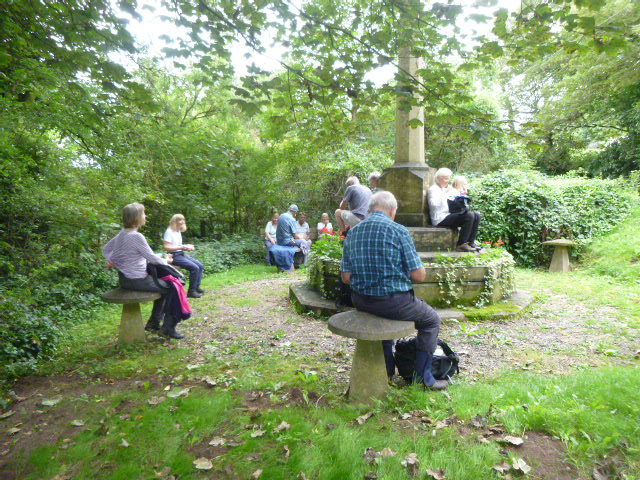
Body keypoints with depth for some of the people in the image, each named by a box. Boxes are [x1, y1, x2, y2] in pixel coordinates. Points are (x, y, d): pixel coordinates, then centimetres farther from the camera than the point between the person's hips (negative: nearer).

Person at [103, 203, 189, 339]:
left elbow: (105, 250, 20)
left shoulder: (121, 234, 7)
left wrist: (110, 260, 6)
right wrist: (165, 261, 1)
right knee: (173, 288, 4)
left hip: (125, 279, 9)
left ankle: (154, 323, 29)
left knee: (164, 284, 25)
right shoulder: (136, 236, -22)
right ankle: (168, 327, 10)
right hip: (137, 281, -9)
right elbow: (152, 258, -17)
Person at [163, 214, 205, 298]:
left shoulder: (179, 231, 14)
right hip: (174, 256, -9)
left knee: (200, 266, -1)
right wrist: (181, 247, -22)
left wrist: (186, 246, 2)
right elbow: (166, 247, -19)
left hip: (181, 254, 9)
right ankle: (191, 291, -11)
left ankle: (197, 287, 8)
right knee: (194, 268, -22)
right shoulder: (169, 231, -12)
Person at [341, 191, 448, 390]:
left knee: (382, 312, 39)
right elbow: (419, 276, -12)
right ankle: (424, 375, 25)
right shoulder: (399, 231, -13)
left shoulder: (352, 233, 2)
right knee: (432, 320, 22)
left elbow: (345, 277, 3)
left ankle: (387, 368, 43)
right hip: (393, 302, -5)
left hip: (361, 302, 6)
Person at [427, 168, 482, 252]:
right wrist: (444, 194, -20)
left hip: (449, 215, 10)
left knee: (476, 215, -1)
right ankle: (461, 245, -19)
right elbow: (434, 204, -23)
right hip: (441, 219, -10)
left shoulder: (445, 189, 25)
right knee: (469, 216, -24)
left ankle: (471, 242, -2)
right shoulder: (433, 189, -4)